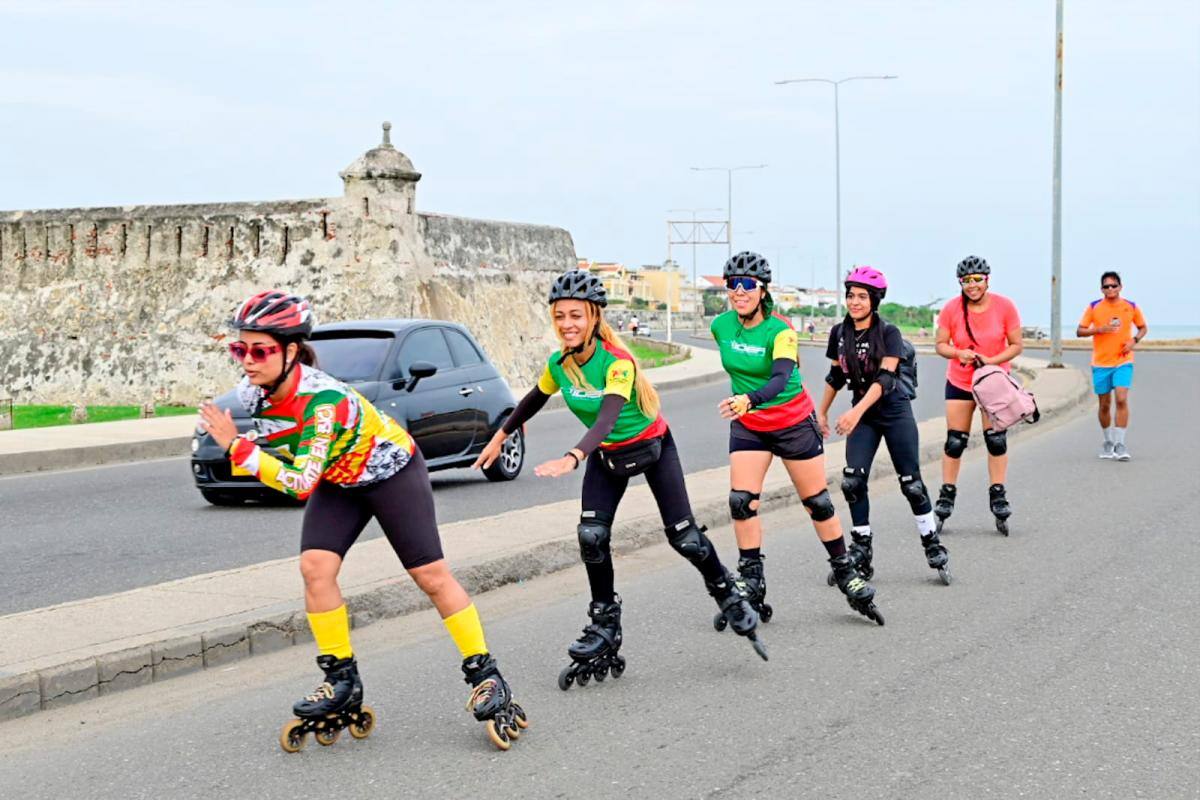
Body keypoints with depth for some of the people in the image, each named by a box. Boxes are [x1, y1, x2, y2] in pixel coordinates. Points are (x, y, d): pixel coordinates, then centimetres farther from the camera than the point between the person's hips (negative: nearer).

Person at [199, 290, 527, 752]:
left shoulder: (323, 399, -38)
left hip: (391, 469, -6)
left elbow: (301, 483, -41)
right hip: (338, 481, 6)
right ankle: (342, 683, -1)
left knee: (431, 576, -5)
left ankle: (485, 677, 6)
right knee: (314, 567, -13)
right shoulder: (253, 394, -17)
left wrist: (236, 446, -40)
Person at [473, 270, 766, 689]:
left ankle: (729, 598, 22)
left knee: (684, 537, -4)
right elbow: (534, 400, 7)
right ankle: (605, 625, 3)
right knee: (591, 536, -11)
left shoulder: (617, 362, -33)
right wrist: (499, 437, 14)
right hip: (606, 455, 5)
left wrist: (573, 458, -61)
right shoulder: (557, 365, -14)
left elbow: (607, 417, -47)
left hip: (651, 446, -5)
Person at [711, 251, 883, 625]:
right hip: (748, 426, 4)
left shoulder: (780, 330, -22)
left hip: (794, 422, -4)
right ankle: (752, 587, -1)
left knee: (818, 503, 5)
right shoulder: (720, 326, -7)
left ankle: (847, 575, 22)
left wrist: (749, 399, -56)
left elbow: (781, 377, -38)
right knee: (741, 502, -10)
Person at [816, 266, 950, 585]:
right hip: (862, 416, 4)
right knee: (852, 482, -9)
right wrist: (822, 412, 19)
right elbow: (836, 376, 15)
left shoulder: (888, 333, -13)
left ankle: (933, 547, 12)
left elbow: (884, 379, -23)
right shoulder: (839, 333, 2)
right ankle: (861, 552, 0)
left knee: (911, 483, -2)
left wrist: (857, 412, -35)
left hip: (895, 411, -4)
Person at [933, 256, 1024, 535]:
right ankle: (946, 497, 11)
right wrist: (958, 353, -26)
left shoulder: (1004, 306, -11)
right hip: (959, 383, 0)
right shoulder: (951, 308, -10)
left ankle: (998, 496, 10)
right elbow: (941, 344, -5)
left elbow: (1016, 345, -7)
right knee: (955, 442, 1)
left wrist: (991, 361, -22)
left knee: (996, 440, -1)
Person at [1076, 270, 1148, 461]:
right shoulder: (1094, 307, 0)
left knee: (1122, 399, -16)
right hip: (1100, 363, 1)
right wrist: (1100, 329, -15)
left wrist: (1134, 340, -5)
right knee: (1104, 405, 7)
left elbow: (1143, 328, 16)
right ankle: (1108, 442, 25)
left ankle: (1120, 444, -12)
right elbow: (1080, 331, 1)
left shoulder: (1131, 307, 3)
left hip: (1123, 361, -1)